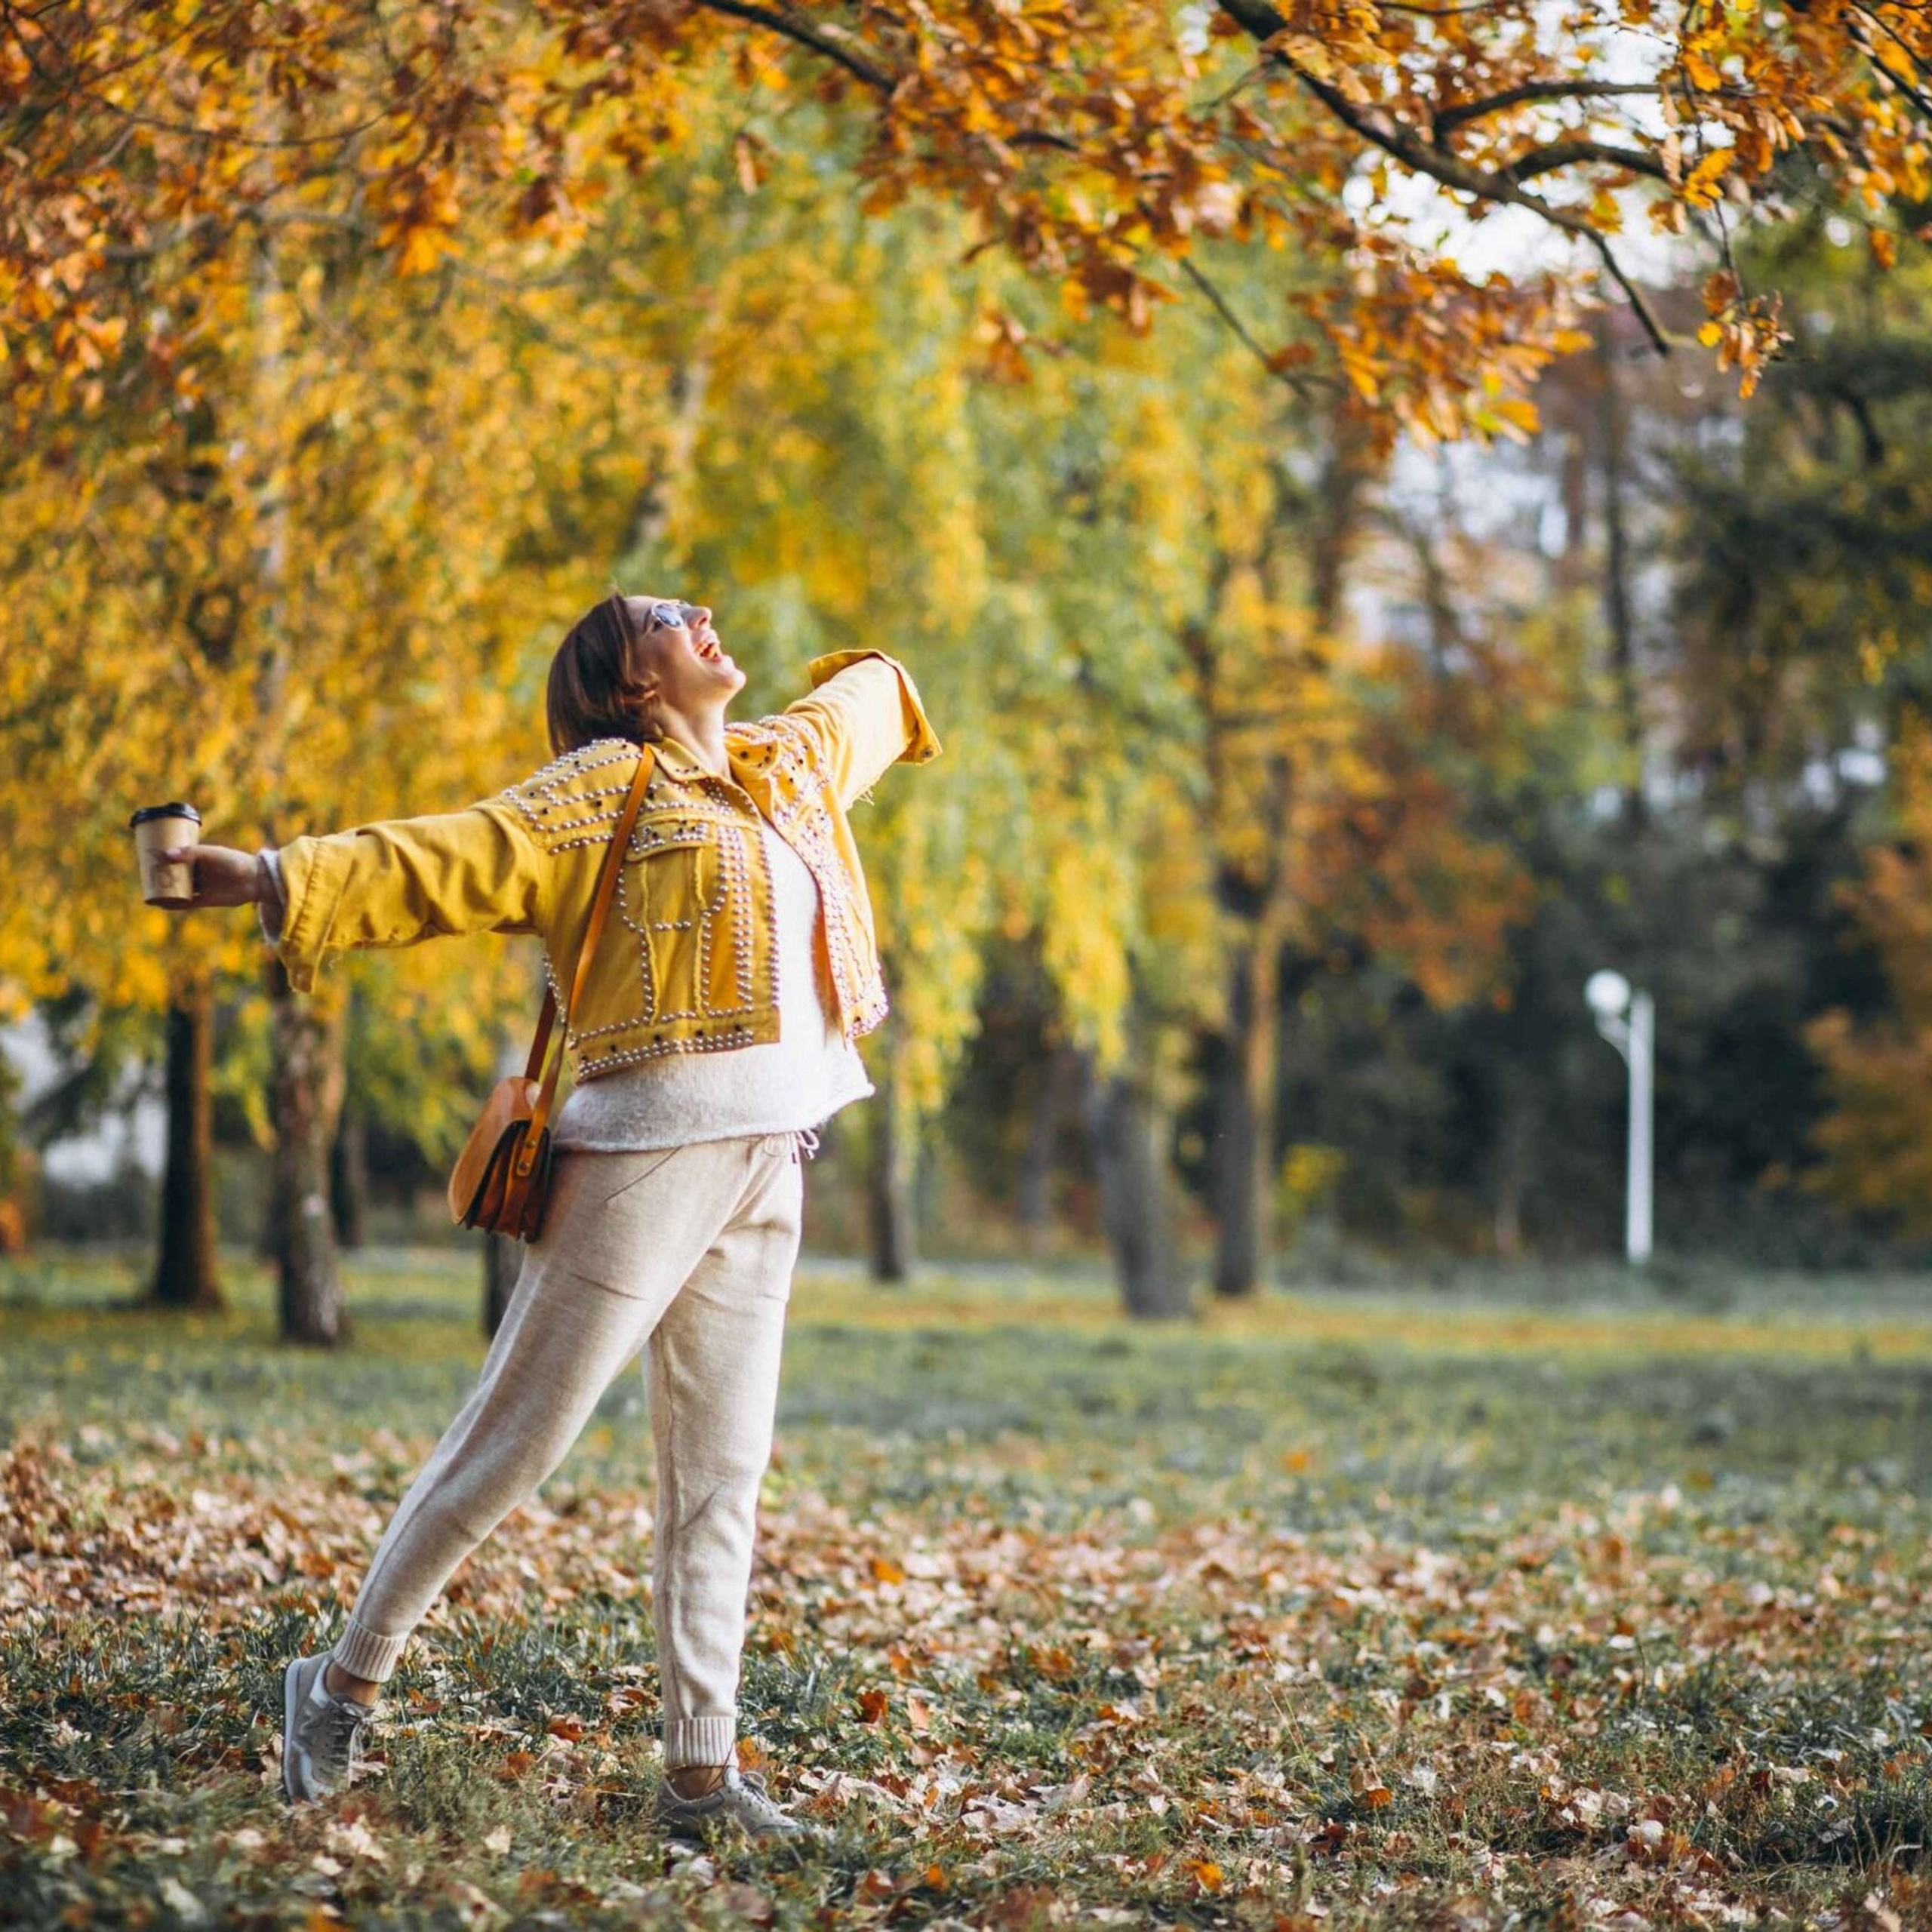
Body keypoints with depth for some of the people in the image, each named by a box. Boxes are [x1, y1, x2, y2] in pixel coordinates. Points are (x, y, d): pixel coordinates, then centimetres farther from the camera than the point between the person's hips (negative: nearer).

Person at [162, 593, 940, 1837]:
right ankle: (347, 1680, 12)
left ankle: (702, 1765, 13)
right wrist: (280, 879, -24)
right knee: (520, 1435, -2)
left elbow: (859, 706, 41)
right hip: (653, 1149, -7)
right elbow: (452, 860, -13)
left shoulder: (787, 765, 18)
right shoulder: (609, 787, -3)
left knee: (721, 1472, 8)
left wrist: (879, 678, 65)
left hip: (766, 1170, 7)